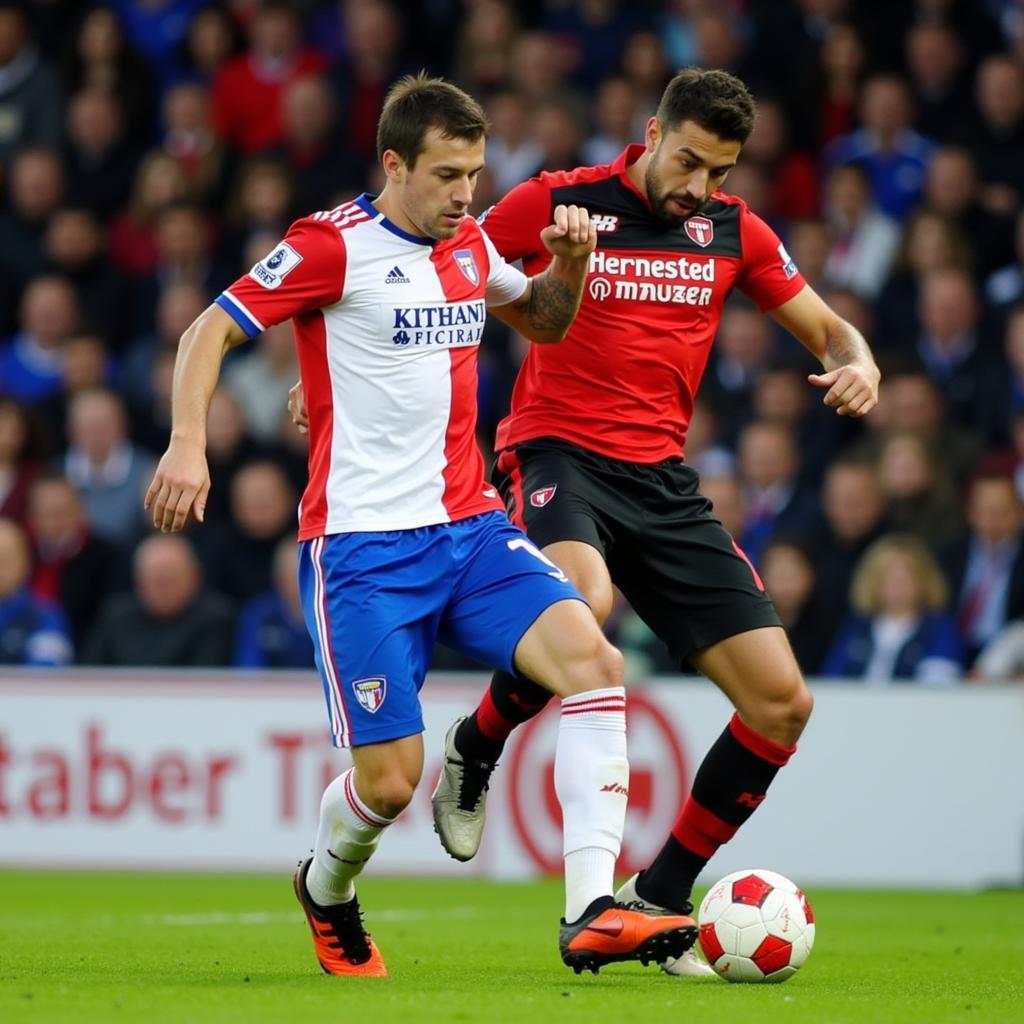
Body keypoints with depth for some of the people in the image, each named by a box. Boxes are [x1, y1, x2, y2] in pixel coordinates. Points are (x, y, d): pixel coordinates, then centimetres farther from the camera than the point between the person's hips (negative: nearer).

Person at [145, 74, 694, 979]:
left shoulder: (468, 245, 12)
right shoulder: (333, 245, -7)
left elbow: (543, 321, 30)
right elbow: (212, 331, -4)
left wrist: (568, 263, 8)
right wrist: (188, 443, -19)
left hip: (470, 527, 6)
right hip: (363, 546, -5)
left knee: (590, 657, -21)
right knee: (389, 778, -9)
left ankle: (591, 912, -24)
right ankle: (326, 892, 28)